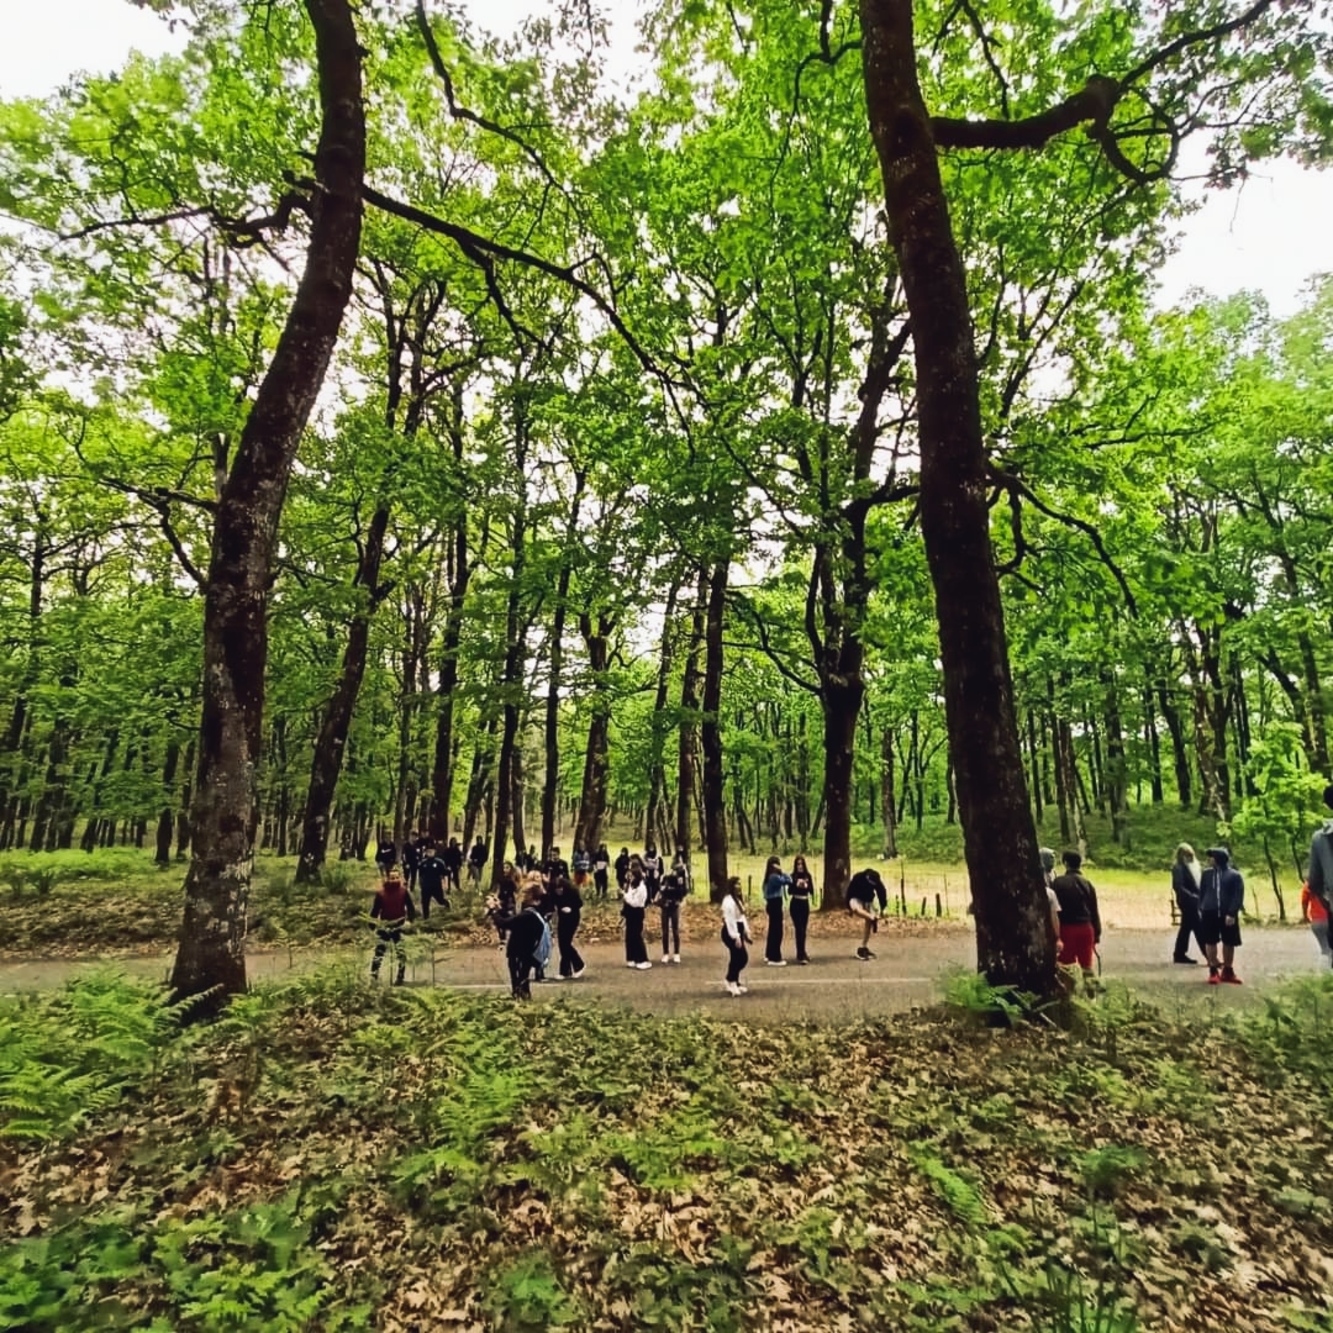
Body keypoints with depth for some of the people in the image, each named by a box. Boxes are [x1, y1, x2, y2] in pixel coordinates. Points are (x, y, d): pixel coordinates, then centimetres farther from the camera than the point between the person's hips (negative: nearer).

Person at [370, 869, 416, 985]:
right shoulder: (380, 892, -8)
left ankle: (400, 978, 18)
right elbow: (375, 909, 1)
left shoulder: (404, 891, -8)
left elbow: (411, 906, 0)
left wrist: (410, 920, -4)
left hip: (399, 925, 0)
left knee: (401, 952, 4)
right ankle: (373, 978, 12)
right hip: (384, 925, 0)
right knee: (379, 951, 2)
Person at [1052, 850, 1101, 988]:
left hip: (1066, 927, -3)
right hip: (1085, 927, 3)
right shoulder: (1087, 883, 1)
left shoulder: (1058, 883, -9)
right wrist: (1097, 932, 13)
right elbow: (1094, 910, 4)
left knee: (1067, 964, 6)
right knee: (1087, 963, 14)